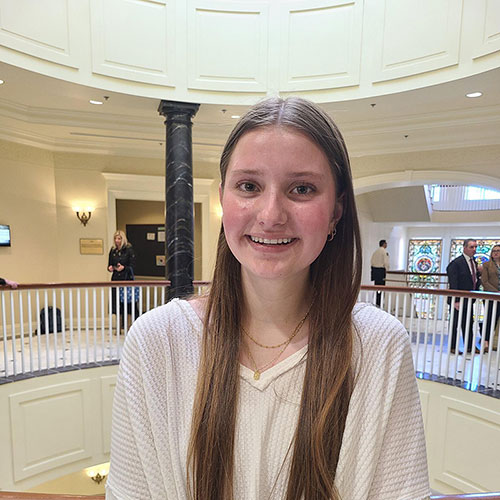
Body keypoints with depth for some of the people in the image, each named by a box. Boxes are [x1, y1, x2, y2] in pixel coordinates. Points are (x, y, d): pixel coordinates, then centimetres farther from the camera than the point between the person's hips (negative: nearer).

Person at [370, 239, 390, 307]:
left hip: (375, 269, 7)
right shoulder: (384, 251, -9)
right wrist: (387, 270, -5)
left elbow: (371, 261, 12)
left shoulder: (375, 251, 12)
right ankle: (378, 303, -3)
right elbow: (386, 262, -14)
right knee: (381, 286, -3)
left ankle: (375, 303, 15)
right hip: (381, 270, -7)